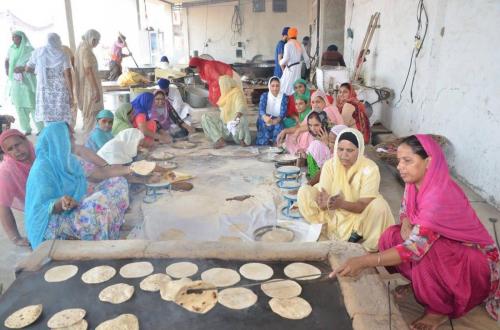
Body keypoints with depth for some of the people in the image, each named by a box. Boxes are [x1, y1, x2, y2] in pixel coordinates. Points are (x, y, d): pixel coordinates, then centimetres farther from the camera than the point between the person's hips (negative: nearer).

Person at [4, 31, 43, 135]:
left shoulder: (30, 50, -6)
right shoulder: (11, 50, 9)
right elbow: (7, 60, 27)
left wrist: (23, 68, -19)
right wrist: (6, 69, 10)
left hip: (27, 82, -5)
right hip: (16, 83, 5)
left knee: (32, 105, -6)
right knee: (20, 107, 5)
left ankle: (41, 129, 3)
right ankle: (27, 129, 15)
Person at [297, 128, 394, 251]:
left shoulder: (370, 168, -20)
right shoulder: (330, 164, -13)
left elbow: (364, 205, -25)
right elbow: (322, 196, -19)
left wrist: (341, 203, -44)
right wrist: (325, 202, -44)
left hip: (359, 216, -2)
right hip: (334, 214, 3)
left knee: (379, 205, -34)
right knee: (304, 192, -16)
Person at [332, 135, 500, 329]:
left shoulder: (440, 196, -35)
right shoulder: (414, 182, -9)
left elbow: (416, 247, -38)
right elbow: (405, 212, 7)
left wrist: (363, 261, -40)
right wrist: (406, 224, -19)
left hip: (474, 259, -7)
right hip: (442, 245, 8)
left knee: (422, 251, -34)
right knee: (391, 237, -10)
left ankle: (439, 311, -8)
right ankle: (419, 282, 14)